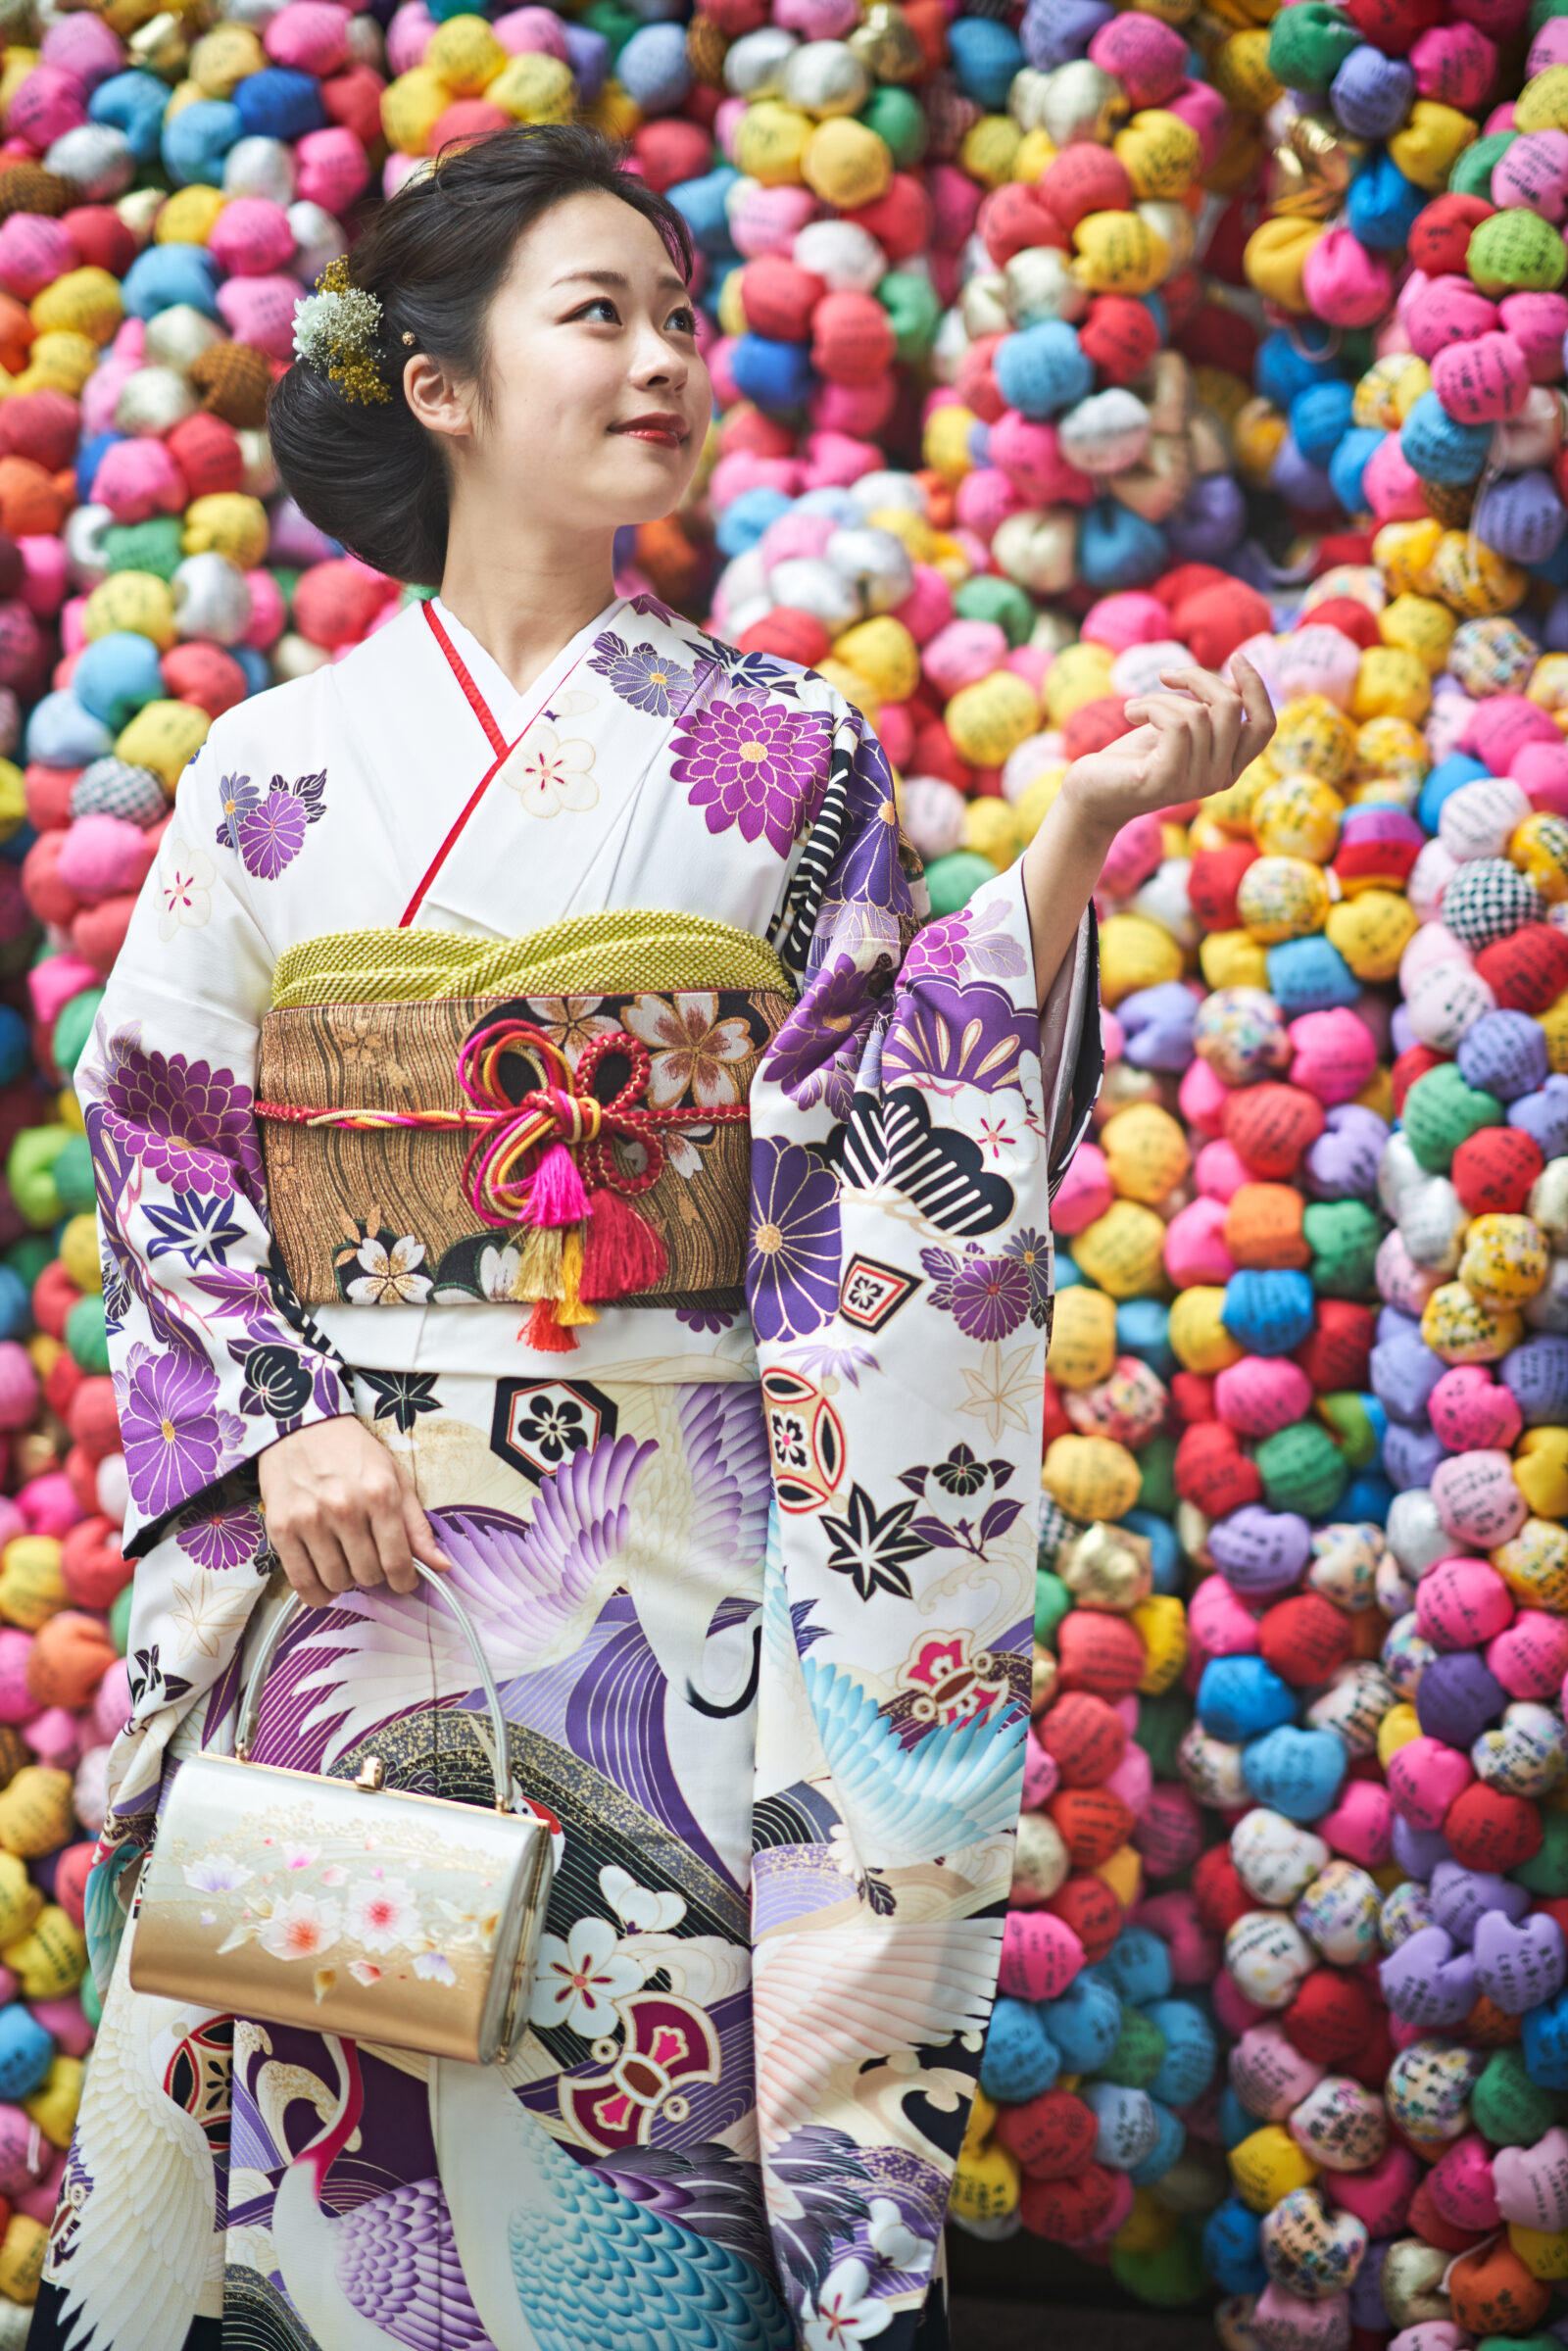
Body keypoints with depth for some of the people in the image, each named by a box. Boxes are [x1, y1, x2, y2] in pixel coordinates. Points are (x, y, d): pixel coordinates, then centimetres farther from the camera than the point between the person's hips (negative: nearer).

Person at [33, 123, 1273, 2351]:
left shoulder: (788, 756, 6)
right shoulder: (276, 768, 6)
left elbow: (893, 1142, -2)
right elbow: (157, 1148, 7)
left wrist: (1078, 831, -12)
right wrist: (274, 1423, -8)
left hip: (666, 1560, 0)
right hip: (336, 1530, 1)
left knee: (648, 2056, 0)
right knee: (336, 2057, 4)